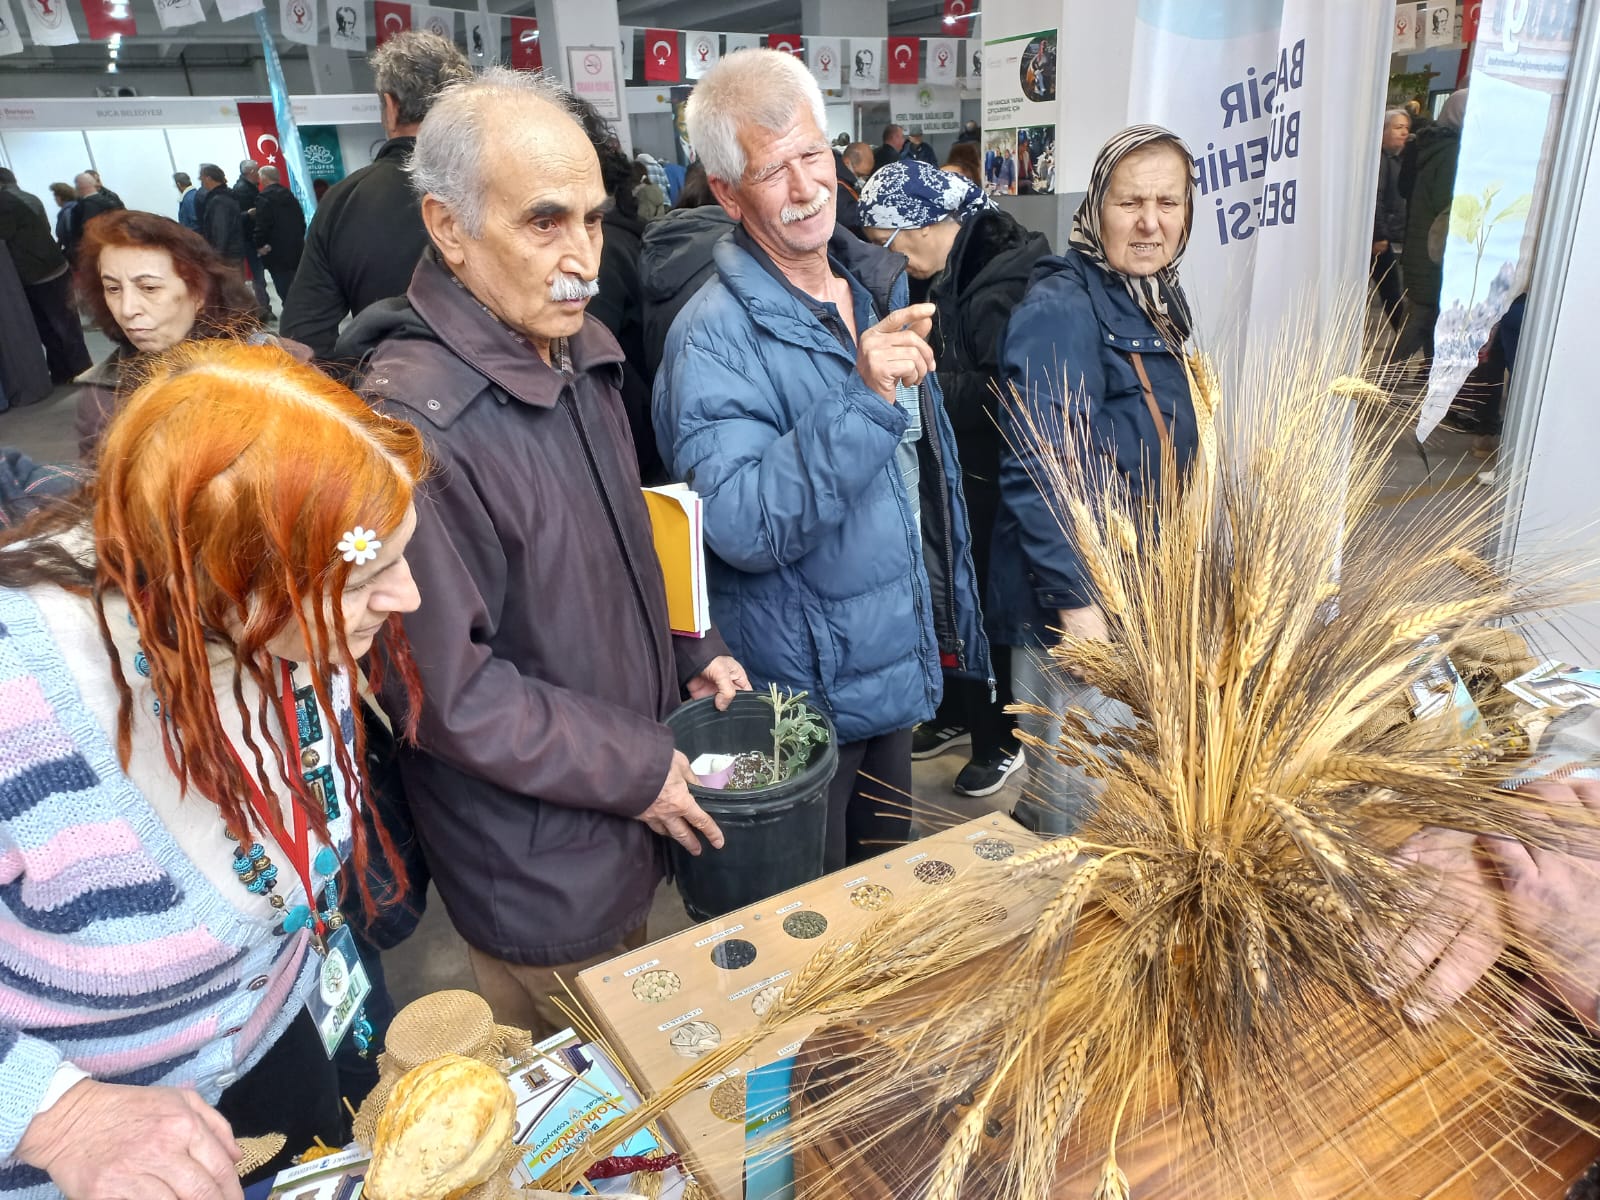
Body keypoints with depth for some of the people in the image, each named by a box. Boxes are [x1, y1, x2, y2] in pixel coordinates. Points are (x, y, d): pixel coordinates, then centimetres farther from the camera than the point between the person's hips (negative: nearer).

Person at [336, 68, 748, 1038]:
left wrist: (686, 656, 3)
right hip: (537, 866, -7)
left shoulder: (579, 355, 0)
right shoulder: (415, 422, -29)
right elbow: (445, 688, -25)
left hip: (629, 811, 8)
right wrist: (638, 768, -18)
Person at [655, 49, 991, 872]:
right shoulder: (713, 338, -22)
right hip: (803, 691, -7)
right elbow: (742, 528, -32)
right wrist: (861, 399, -39)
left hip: (897, 658, 7)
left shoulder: (876, 281, 3)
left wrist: (942, 615, 16)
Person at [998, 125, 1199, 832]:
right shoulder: (1062, 307, -18)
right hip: (1072, 599, -9)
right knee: (1079, 803, 4)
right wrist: (1075, 603, -27)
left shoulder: (1157, 300, 11)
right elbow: (1037, 472, -25)